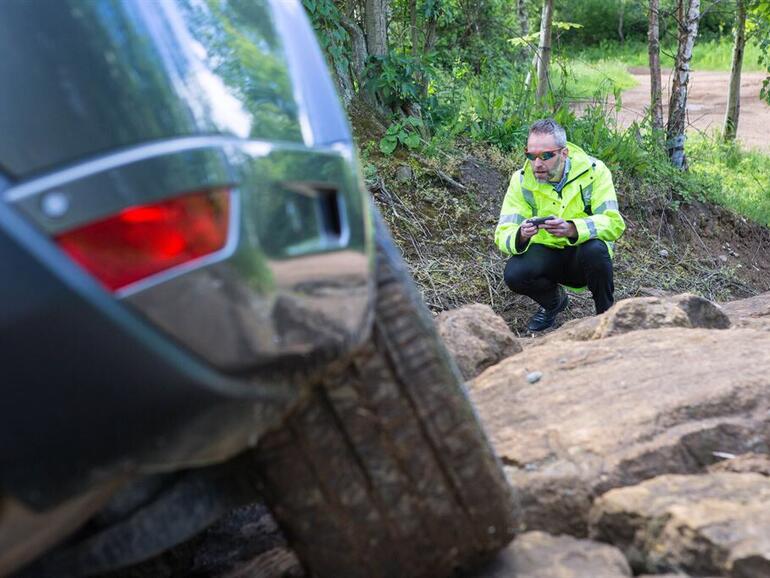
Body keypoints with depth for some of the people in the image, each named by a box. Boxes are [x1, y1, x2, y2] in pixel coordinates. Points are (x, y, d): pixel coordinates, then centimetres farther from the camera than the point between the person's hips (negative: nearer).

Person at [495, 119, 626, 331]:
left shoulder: (593, 171, -17)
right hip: (546, 254, 2)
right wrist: (521, 236, -42)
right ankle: (554, 301, 8)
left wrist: (571, 229, -46)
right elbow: (503, 234, -16)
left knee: (595, 249, -36)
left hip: (583, 254, -2)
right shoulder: (522, 180, -11)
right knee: (514, 274, -28)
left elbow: (613, 223, -27)